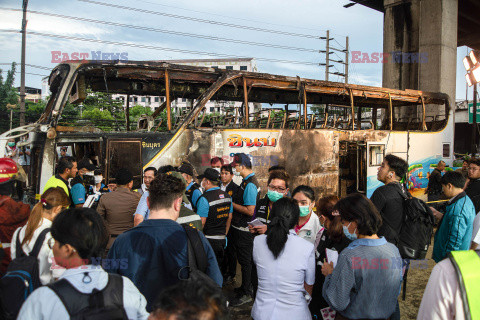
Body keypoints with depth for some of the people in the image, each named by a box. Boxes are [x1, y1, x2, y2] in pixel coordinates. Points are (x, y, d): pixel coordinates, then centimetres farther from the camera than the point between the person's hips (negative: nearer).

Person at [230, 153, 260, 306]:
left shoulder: (250, 185, -23)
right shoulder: (246, 181, 9)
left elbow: (250, 211, -26)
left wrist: (232, 204, -17)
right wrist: (233, 201, 7)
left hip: (244, 230, -10)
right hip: (240, 228, 10)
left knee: (245, 261, 1)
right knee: (243, 260, 21)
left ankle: (246, 294, 13)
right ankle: (246, 286, 37)